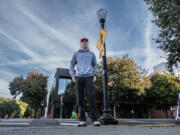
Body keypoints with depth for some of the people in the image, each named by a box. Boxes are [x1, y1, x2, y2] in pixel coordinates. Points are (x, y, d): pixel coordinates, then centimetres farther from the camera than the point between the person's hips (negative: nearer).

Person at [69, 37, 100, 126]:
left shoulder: (91, 54, 18)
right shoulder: (76, 54, 17)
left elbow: (95, 65, 16)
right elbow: (72, 66, 16)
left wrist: (95, 75, 1)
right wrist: (72, 76, 1)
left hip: (89, 77, -1)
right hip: (79, 77, 1)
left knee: (91, 97, -13)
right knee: (80, 98, -3)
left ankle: (95, 119, -11)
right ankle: (82, 120, 0)